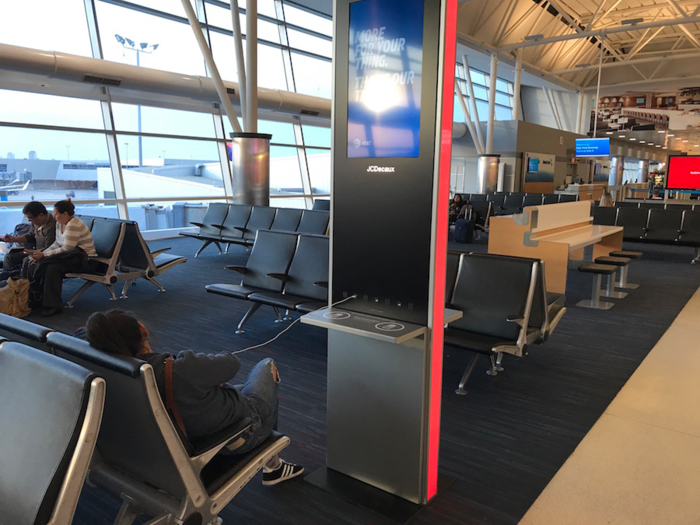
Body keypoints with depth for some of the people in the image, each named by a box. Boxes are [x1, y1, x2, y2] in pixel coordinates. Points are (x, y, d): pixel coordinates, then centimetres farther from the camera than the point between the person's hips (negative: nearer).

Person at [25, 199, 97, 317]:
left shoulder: (74, 225, -19)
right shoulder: (60, 224, 10)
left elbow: (66, 249, -22)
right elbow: (57, 244, 13)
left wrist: (44, 255, -17)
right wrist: (42, 253, -3)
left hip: (84, 259, -9)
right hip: (73, 255, 9)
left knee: (52, 267, -31)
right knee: (35, 264, -9)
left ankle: (53, 305, -20)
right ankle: (35, 299, 0)